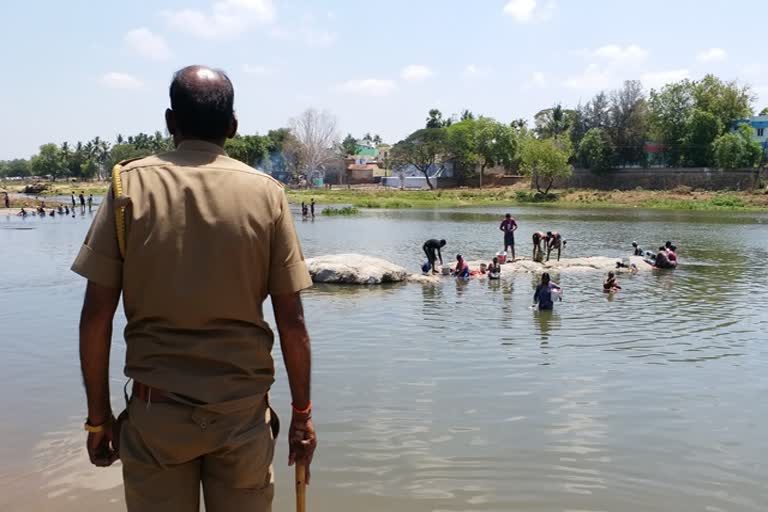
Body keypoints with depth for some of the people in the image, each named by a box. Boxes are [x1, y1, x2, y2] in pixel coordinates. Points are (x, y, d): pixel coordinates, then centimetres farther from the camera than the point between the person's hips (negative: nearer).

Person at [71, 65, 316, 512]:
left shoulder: (130, 184, -4)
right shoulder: (267, 193, -4)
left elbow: (96, 316, -5)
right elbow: (292, 320, -4)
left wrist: (98, 417, 6)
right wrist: (303, 414, 6)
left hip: (156, 410, 0)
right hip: (244, 410, 0)